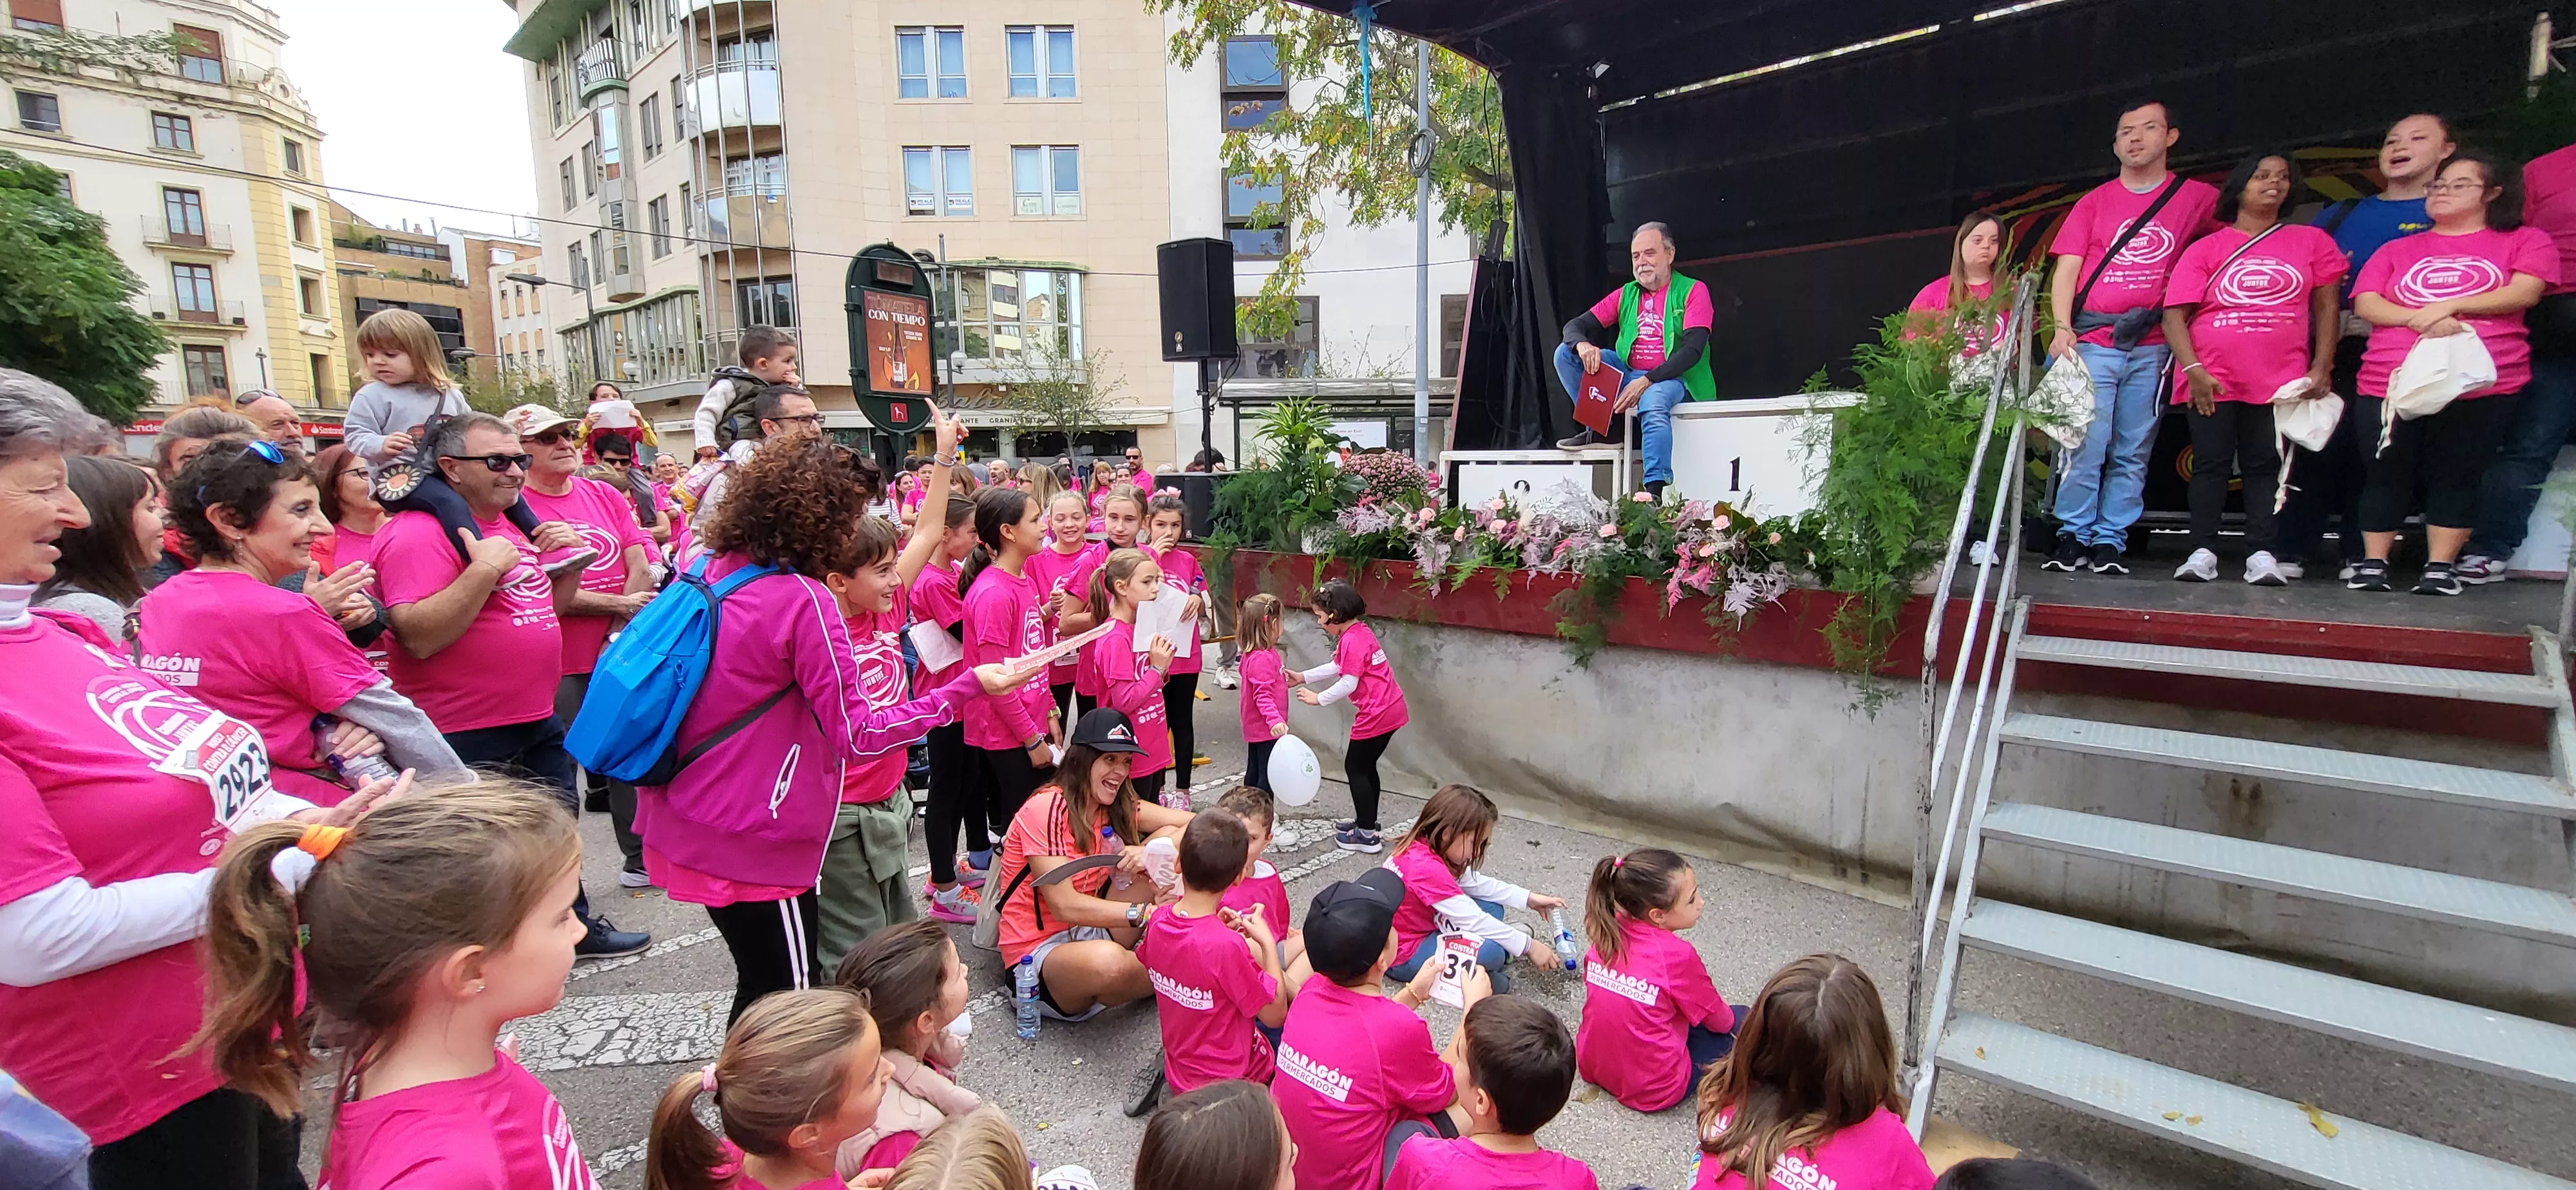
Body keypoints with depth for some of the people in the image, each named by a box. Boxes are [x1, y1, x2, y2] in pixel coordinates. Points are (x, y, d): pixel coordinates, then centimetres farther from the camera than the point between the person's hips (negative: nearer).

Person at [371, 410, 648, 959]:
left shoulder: (511, 525, 12)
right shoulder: (418, 533, -17)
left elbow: (543, 608, 21)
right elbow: (419, 637, -27)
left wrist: (569, 562, 4)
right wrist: (485, 568, -30)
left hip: (536, 722, 9)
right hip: (469, 739, -9)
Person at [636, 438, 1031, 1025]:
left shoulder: (715, 570, 1)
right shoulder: (805, 602, -21)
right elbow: (857, 733, -20)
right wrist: (966, 687, -21)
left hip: (684, 818, 9)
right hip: (749, 841, -9)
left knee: (765, 986, 23)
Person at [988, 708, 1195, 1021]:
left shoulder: (1119, 805, 2)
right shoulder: (1046, 809, -19)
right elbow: (1063, 905, -27)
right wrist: (1146, 912, -32)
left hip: (1090, 929, 6)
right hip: (1038, 953, -6)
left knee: (1169, 835, -7)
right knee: (1108, 961, -41)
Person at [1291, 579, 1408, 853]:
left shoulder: (1352, 640, -19)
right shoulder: (1359, 632, 13)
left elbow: (1348, 684, -20)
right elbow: (1336, 667, 22)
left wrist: (1319, 699, -8)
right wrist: (1303, 677, 21)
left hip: (1376, 715, -10)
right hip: (1391, 709, 10)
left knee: (1355, 767, 1)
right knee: (1366, 765, 20)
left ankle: (1367, 835, 7)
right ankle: (1367, 822, 31)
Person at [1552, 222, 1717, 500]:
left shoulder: (1693, 292, 0)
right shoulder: (1625, 295, 13)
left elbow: (1692, 351, -13)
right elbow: (1575, 326, 7)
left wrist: (1647, 381, -25)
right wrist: (1582, 344, -20)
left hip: (1672, 378, -5)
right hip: (1627, 374, 6)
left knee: (1653, 402, -41)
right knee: (1566, 353, -7)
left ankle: (1654, 493, -48)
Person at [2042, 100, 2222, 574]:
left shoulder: (2199, 198, 12)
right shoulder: (2094, 202, 11)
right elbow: (2066, 269, 4)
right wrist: (2063, 328, -10)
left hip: (2152, 348, 1)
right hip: (2092, 344, -1)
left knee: (2132, 453, 1)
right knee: (2086, 446, -8)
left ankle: (2110, 540, 5)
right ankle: (2073, 535, 0)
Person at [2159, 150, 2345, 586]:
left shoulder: (2311, 242, 12)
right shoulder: (2207, 248, 5)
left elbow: (2326, 307, 12)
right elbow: (2174, 315, -3)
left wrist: (2322, 367, 2)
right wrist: (2194, 370, -14)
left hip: (2281, 380, 2)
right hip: (2212, 380, -2)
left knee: (2264, 465, 2)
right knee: (2210, 463, -1)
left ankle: (2261, 553, 2)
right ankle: (2203, 551, 1)